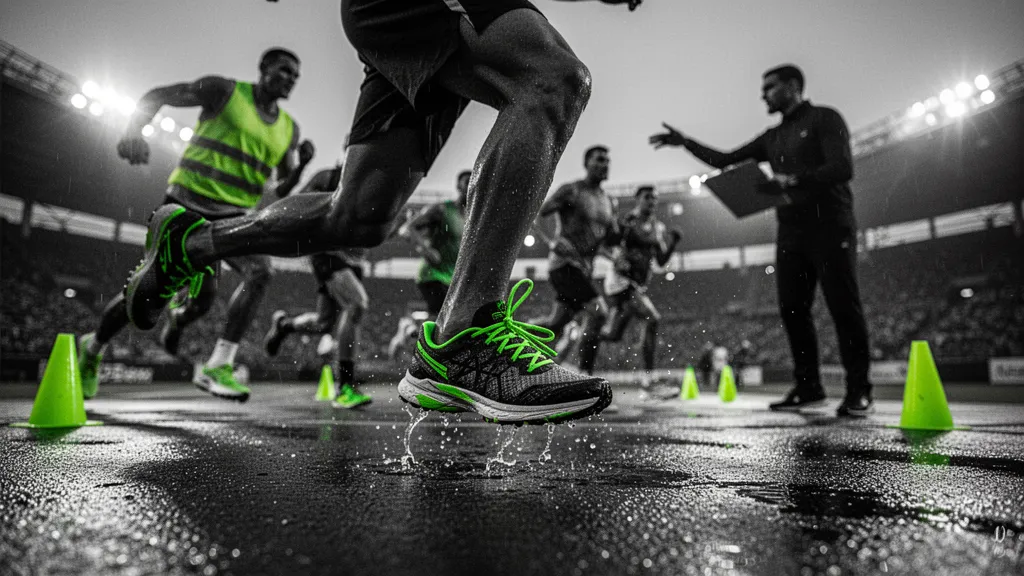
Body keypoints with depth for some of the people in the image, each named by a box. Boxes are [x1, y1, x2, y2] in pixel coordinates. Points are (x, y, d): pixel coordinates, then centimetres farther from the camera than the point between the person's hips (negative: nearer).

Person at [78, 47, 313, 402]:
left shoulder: (289, 129, 11)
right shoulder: (226, 91, -2)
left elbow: (282, 190, 14)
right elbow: (158, 96, 0)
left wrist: (302, 164, -6)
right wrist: (134, 131, -18)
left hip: (233, 216, 4)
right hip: (187, 204, -3)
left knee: (259, 271, -26)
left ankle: (217, 368, -15)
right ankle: (92, 349, 29)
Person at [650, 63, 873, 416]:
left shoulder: (824, 119, 1)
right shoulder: (772, 138, 21)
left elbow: (843, 168, -13)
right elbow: (724, 160, 22)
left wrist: (792, 181, -25)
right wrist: (685, 142, 15)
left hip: (830, 228, -6)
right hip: (791, 234, 6)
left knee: (844, 307, -6)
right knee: (792, 310, 0)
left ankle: (859, 393, -1)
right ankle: (808, 387, 8)